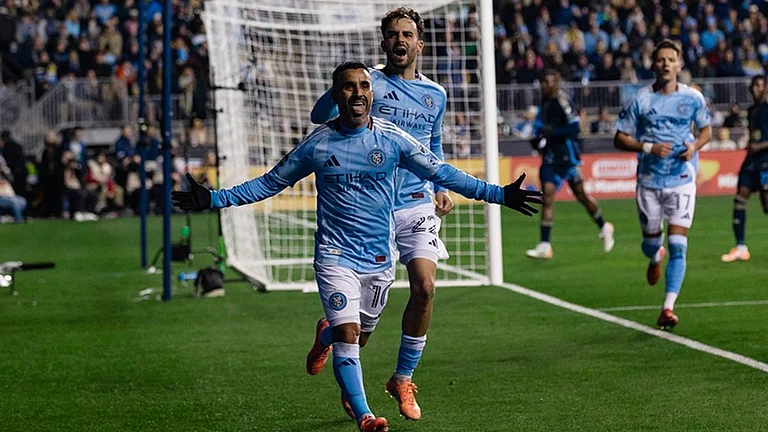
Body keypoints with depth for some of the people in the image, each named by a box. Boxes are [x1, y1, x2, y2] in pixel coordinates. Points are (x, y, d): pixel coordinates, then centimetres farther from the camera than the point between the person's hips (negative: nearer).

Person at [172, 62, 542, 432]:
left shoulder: (392, 139, -3)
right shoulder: (317, 144, -4)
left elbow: (442, 173, 2)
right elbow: (270, 183, 5)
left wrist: (499, 194, -4)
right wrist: (214, 199, -3)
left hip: (379, 258, 2)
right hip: (335, 256, -2)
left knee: (360, 334, 14)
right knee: (348, 336, -16)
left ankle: (326, 334, 49)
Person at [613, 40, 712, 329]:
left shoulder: (693, 98, 0)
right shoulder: (641, 100, -4)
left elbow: (706, 130, 15)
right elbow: (620, 139, -1)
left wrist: (695, 146, -7)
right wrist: (648, 147, -18)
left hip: (682, 180, -1)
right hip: (649, 182, 1)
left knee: (677, 246, -12)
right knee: (650, 242, 14)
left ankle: (668, 309, -12)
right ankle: (656, 257, 53)